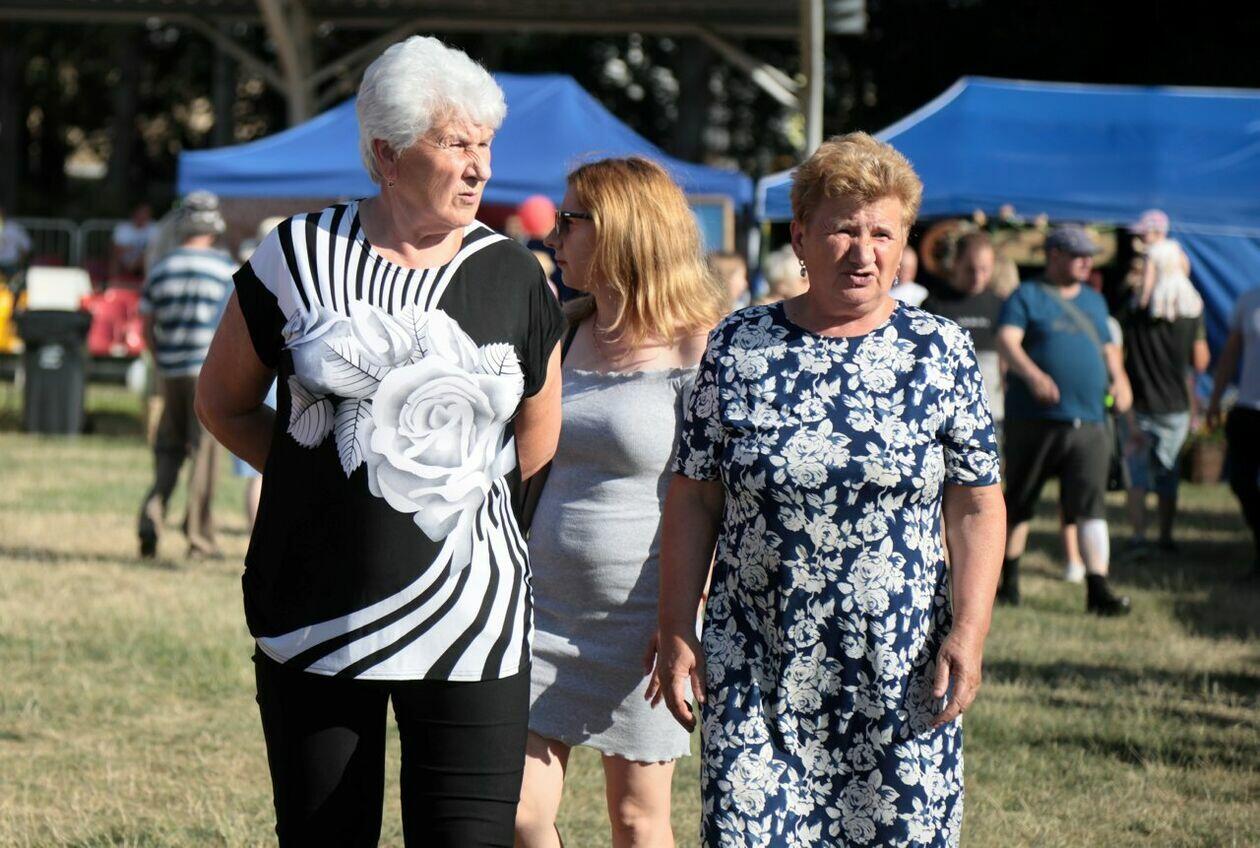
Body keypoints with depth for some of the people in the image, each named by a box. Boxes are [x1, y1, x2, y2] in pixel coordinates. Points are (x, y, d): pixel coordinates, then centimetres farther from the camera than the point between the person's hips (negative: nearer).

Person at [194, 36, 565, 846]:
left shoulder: (512, 276, 4)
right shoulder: (300, 255, 0)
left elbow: (536, 439, 17)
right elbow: (224, 401, 11)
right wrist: (321, 476, 7)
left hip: (468, 623, 0)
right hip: (314, 618, 0)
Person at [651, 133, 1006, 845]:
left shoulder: (940, 352, 4)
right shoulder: (738, 346, 4)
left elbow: (978, 507, 3)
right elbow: (693, 499, 6)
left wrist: (968, 630, -7)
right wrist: (677, 632, 1)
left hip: (899, 678, 0)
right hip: (757, 672, 0)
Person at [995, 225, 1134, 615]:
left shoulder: (1094, 301, 20)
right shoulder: (1027, 297, 1)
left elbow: (1108, 348, 30)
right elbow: (1007, 341, -14)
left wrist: (1118, 379, 8)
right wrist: (1033, 375, -32)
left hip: (1088, 422, 4)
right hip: (1033, 421, -4)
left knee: (1091, 505, -9)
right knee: (1018, 502, 8)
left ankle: (1098, 587, -14)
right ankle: (1007, 578, 24)